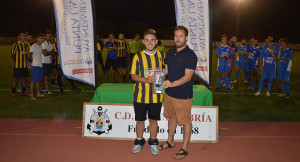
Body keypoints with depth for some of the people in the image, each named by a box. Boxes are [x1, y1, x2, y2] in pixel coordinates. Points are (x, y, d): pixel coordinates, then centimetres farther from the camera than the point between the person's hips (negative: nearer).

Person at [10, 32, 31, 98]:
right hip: (17, 65, -5)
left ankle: (23, 91, 23)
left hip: (25, 65, 5)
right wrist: (16, 61, -2)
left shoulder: (27, 45, 11)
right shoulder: (15, 45, -5)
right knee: (15, 78, 1)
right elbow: (12, 55, -3)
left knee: (24, 78, 11)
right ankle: (13, 92, 9)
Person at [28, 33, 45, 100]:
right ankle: (32, 95, 0)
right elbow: (29, 56, -13)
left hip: (40, 65, 8)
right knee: (33, 80, -5)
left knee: (38, 80, 14)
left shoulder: (40, 46, 13)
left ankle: (38, 93, 24)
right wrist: (33, 60, 1)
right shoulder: (33, 46, -12)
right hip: (35, 65, -8)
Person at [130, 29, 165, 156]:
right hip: (140, 95, -1)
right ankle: (139, 141, 32)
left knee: (153, 119, 13)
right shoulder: (138, 56, -4)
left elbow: (164, 70, 19)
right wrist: (146, 80, -21)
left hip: (156, 95, 1)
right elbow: (133, 75, -4)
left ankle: (153, 142, 31)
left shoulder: (161, 55, 4)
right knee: (140, 120, 12)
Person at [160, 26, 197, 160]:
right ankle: (170, 141, 39)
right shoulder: (170, 52, 8)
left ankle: (184, 148, 19)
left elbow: (188, 76, -22)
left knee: (185, 121, 4)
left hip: (183, 95, -7)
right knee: (172, 117, 21)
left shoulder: (190, 55, -15)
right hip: (169, 93, 8)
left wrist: (172, 83, -34)